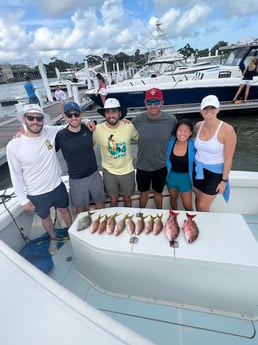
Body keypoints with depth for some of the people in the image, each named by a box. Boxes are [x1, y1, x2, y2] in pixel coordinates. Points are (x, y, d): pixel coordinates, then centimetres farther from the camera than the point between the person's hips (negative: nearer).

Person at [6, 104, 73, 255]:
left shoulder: (51, 132, -13)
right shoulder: (13, 146, -18)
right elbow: (16, 175, -9)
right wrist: (23, 199, -5)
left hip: (57, 186, 2)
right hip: (36, 195, -1)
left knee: (64, 210, 24)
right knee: (45, 218, 22)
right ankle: (53, 238, 53)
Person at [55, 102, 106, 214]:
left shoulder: (88, 129, -7)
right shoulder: (60, 136, -14)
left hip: (94, 175, 3)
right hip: (76, 180, -2)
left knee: (100, 203, 19)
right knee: (81, 209, 14)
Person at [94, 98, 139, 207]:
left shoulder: (129, 126, -15)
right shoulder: (97, 129, -17)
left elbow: (138, 137, 5)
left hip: (127, 171, 1)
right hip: (109, 171, 0)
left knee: (127, 198, 20)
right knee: (113, 199, 18)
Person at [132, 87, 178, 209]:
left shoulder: (171, 120, -14)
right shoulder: (137, 121, -15)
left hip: (161, 166, 0)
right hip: (142, 166, 0)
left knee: (158, 192, 22)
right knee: (143, 192, 21)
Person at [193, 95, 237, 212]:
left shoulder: (227, 130, -21)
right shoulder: (199, 125, -5)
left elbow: (228, 158, -15)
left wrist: (224, 180, -12)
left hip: (214, 172, -5)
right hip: (198, 169, 5)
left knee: (203, 206, 6)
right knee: (198, 199, 21)